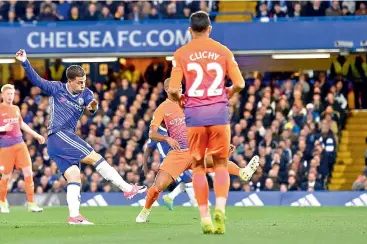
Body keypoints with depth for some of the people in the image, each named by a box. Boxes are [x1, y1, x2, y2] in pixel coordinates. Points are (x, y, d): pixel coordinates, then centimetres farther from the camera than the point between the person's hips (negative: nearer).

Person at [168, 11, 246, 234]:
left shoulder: (181, 54, 2)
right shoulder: (223, 51, 4)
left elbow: (173, 89, -5)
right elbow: (239, 84, 0)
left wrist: (179, 99, 16)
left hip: (194, 113, 0)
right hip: (219, 112, 0)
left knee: (198, 167, 9)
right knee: (221, 165, 8)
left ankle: (205, 218, 5)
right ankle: (220, 208, -15)